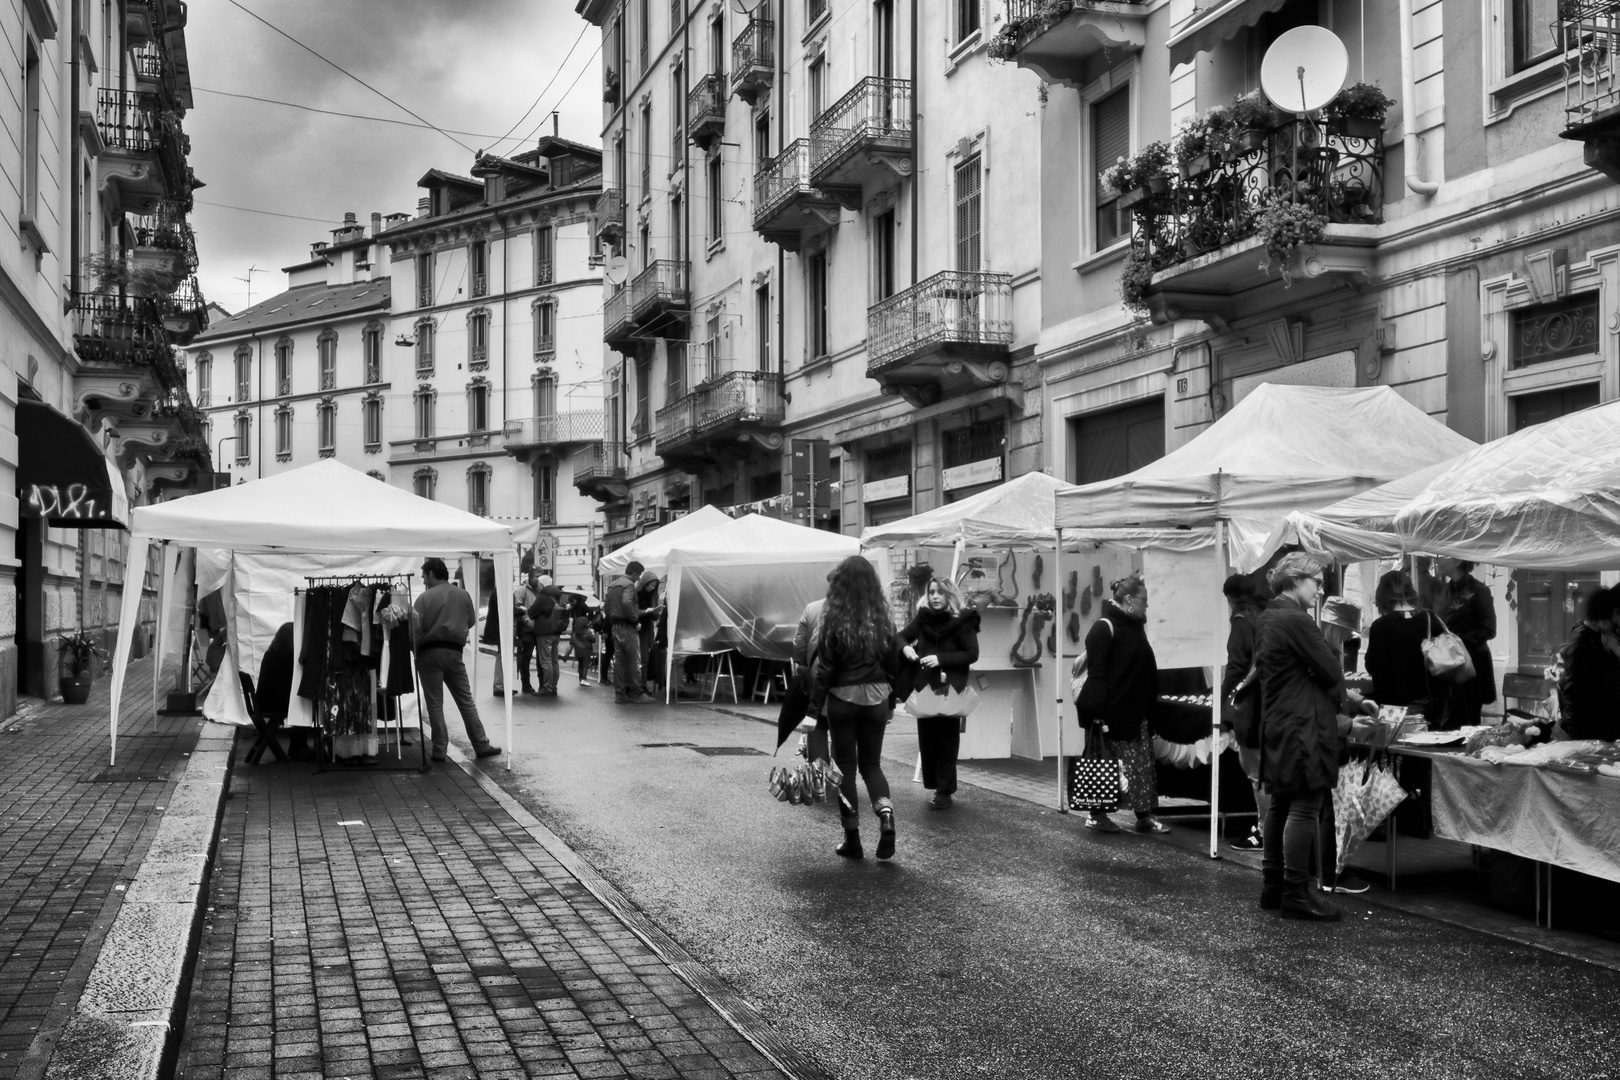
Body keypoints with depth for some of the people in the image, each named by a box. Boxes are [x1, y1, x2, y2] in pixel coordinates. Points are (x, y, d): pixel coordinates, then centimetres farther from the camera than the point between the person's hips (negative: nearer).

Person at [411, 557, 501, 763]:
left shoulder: (425, 597, -7)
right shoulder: (463, 595, 5)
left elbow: (415, 630, -11)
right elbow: (471, 621, 12)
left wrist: (416, 650, 4)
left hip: (429, 653, -3)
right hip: (454, 652, 3)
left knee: (434, 703, 4)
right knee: (466, 700, 10)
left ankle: (439, 750, 5)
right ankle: (481, 745, 10)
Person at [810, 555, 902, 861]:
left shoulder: (835, 621, -13)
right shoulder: (883, 620, -1)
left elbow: (824, 668, -11)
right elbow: (894, 665, 6)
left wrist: (815, 706, -4)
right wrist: (891, 703, 17)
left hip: (843, 698, -3)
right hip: (876, 698, 3)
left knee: (845, 765, 8)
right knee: (871, 763, 16)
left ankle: (852, 839, 11)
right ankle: (886, 815, -9)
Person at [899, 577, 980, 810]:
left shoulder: (962, 621, -6)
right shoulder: (922, 617, 4)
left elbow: (972, 654, -10)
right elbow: (902, 636, 11)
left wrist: (941, 659, -19)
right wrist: (905, 648, -13)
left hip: (950, 689, -4)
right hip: (924, 686, 4)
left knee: (946, 741, -2)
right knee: (927, 739, 5)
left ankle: (944, 791, 2)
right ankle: (935, 786, 17)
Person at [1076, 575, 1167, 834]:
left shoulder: (1135, 627, 14)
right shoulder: (1104, 627, -13)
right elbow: (1096, 673, -18)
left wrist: (1149, 704, 19)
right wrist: (1098, 713, -23)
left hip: (1135, 711, 8)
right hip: (1111, 712, -8)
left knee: (1143, 765, 6)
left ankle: (1146, 815, 9)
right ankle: (1096, 814, 10)